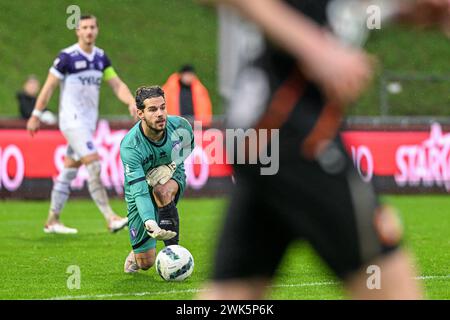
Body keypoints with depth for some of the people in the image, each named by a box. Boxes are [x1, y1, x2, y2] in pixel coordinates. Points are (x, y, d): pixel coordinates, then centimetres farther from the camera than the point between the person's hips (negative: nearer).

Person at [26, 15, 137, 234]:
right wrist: (36, 115, -3)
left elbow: (117, 84, 6)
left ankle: (52, 221, 20)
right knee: (94, 165, -18)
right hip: (72, 120, -7)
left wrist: (131, 102, -13)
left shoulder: (101, 57, 9)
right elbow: (49, 86, -5)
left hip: (88, 123, 7)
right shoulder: (67, 57, -10)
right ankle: (110, 218, -21)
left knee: (69, 172, 11)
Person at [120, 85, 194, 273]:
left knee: (162, 191, -38)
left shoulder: (180, 126, -22)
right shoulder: (130, 146, -33)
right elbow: (139, 192, -39)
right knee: (146, 263, -2)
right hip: (141, 189, -2)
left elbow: (189, 145, 4)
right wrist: (149, 223, -56)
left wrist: (172, 165, -15)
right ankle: (137, 252, 37)